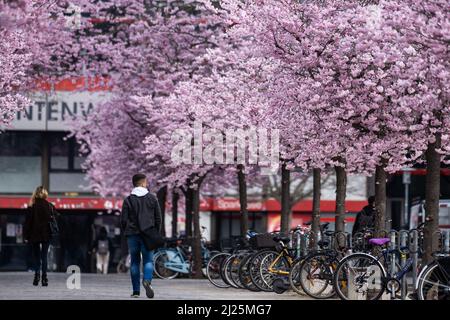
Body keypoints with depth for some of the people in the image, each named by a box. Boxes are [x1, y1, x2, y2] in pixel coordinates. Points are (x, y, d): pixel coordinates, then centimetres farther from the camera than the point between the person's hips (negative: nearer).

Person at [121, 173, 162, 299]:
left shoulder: (128, 200, 1)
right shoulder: (152, 198, 4)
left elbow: (123, 219, -1)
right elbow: (158, 218, 6)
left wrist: (125, 233, 14)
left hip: (132, 234, 0)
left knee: (135, 262, 7)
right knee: (148, 260, 2)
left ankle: (136, 291, 4)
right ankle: (147, 280, -27)